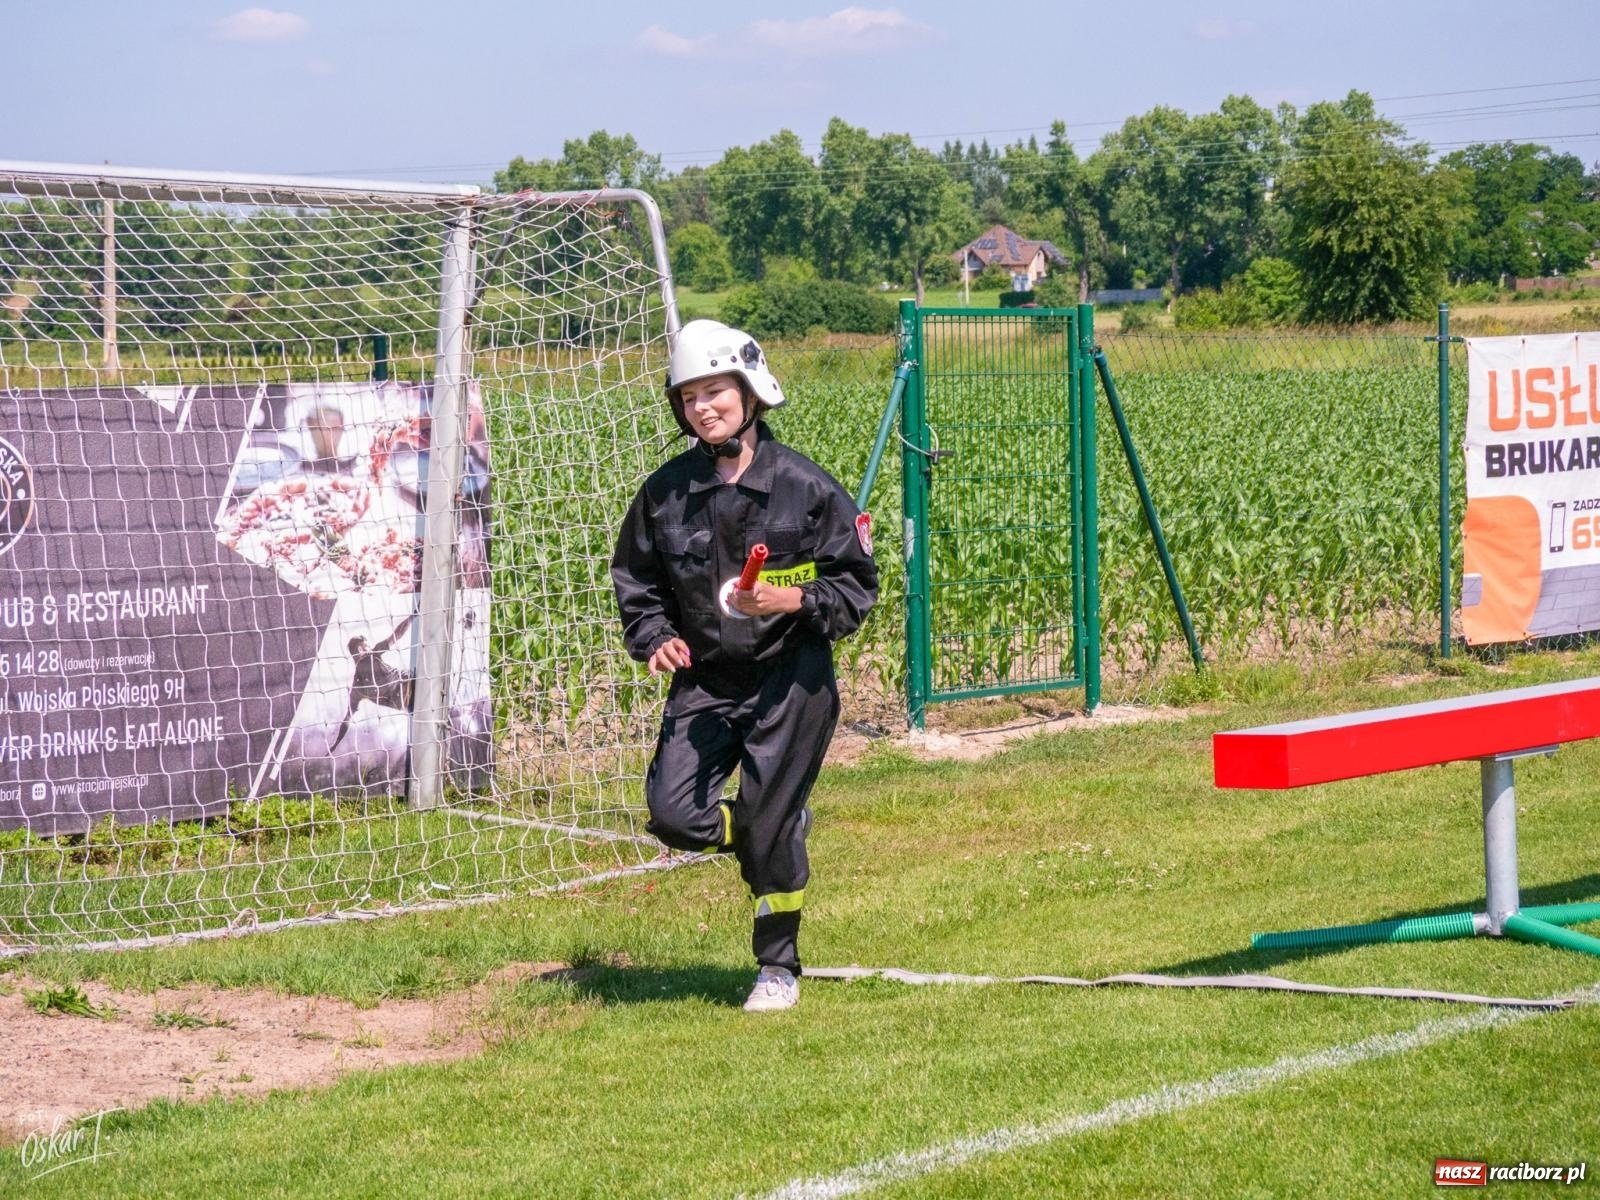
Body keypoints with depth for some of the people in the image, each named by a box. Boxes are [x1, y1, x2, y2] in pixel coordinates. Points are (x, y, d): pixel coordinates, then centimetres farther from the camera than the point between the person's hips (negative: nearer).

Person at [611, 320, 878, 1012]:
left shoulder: (805, 486, -6)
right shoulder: (665, 492, 3)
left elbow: (857, 584, -3)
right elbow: (635, 579, 14)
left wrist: (796, 599, -20)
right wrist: (653, 638, -4)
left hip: (791, 678, -3)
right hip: (703, 680, 4)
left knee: (769, 825, -4)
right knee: (673, 813, -11)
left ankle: (779, 967, 16)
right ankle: (781, 833, 21)